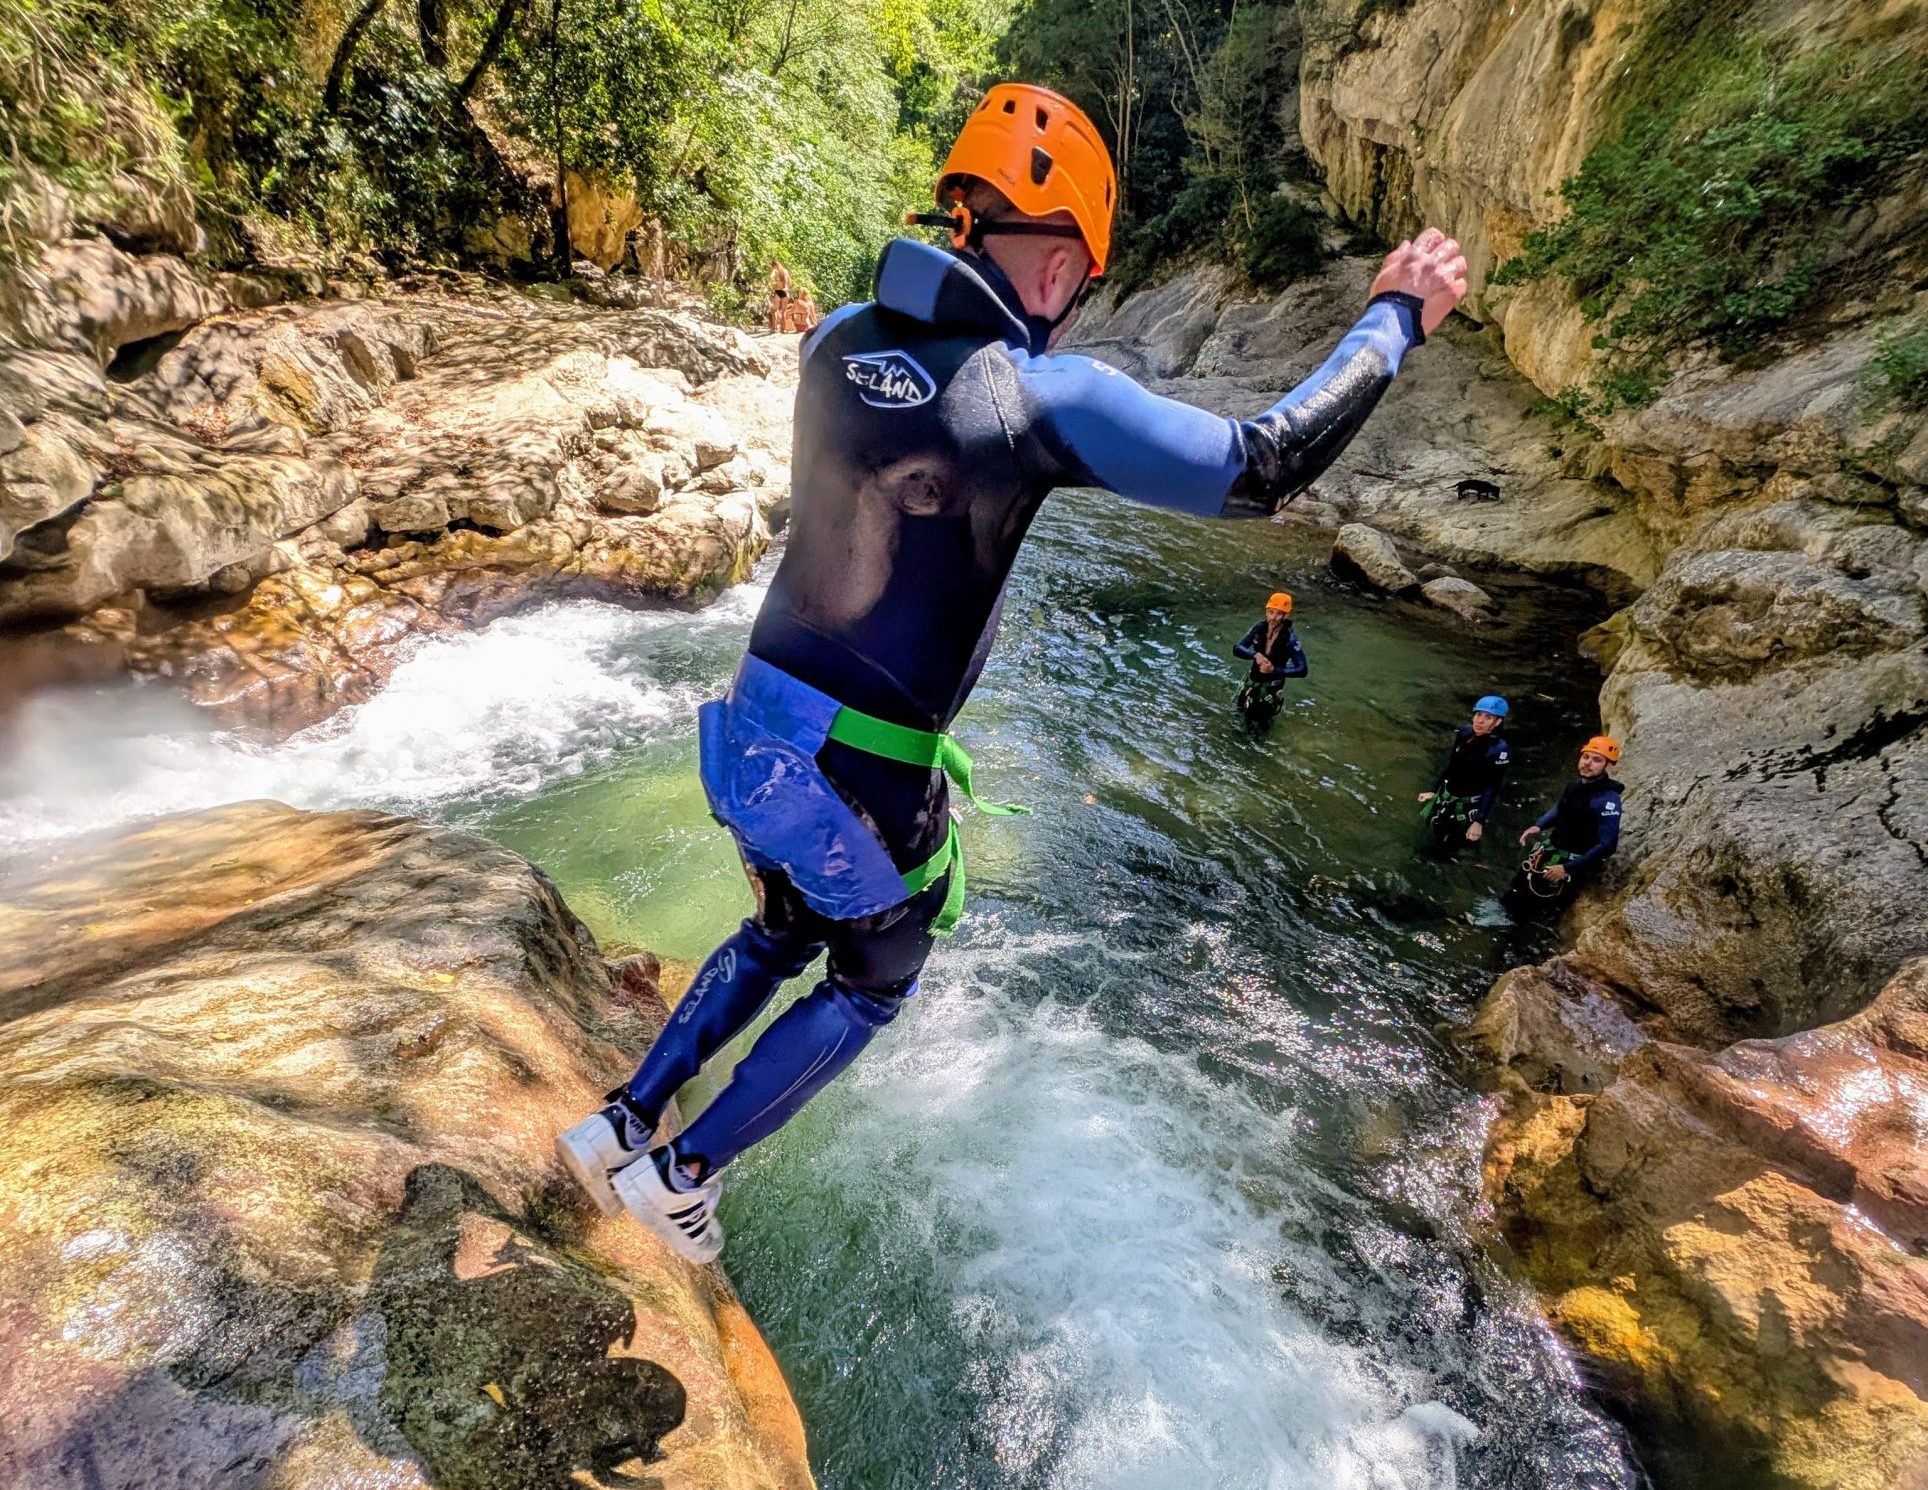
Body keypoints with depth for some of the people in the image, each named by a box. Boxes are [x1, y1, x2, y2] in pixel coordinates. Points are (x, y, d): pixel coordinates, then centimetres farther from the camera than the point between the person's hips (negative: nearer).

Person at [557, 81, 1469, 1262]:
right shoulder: (1045, 397, -19)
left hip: (753, 729, 6)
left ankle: (622, 1122, 40)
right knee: (873, 985, 24)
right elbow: (1266, 467, -15)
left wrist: (1006, 333, 34)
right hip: (863, 784, -6)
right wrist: (1397, 318, -1)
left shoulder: (836, 343, 0)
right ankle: (679, 1172, 31)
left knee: (780, 936, 33)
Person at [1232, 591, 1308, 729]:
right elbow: (1237, 649, -11)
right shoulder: (1259, 627, -14)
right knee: (1242, 710, 19)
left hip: (1273, 683, -4)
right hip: (1253, 678, 4)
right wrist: (1255, 654, -29)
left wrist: (1275, 670, -36)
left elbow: (1302, 670, -26)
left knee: (1258, 724, 0)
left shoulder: (1290, 637, -26)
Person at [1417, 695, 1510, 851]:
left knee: (1447, 843, 7)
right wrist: (1434, 790, 8)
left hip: (1471, 803, -6)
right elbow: (1449, 762, 2)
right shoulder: (1465, 732, -9)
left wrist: (1480, 821, -23)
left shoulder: (1499, 749, -26)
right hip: (1448, 794, 6)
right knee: (1433, 827, 23)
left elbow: (1493, 787, -22)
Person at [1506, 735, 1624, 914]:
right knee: (1513, 895, 6)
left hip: (1576, 860, -7)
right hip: (1552, 847, 7)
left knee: (1534, 907, -12)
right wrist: (1538, 826, 5)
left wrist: (1568, 868, -23)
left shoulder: (1608, 799, -22)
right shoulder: (1576, 783, 1)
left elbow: (1607, 845, -24)